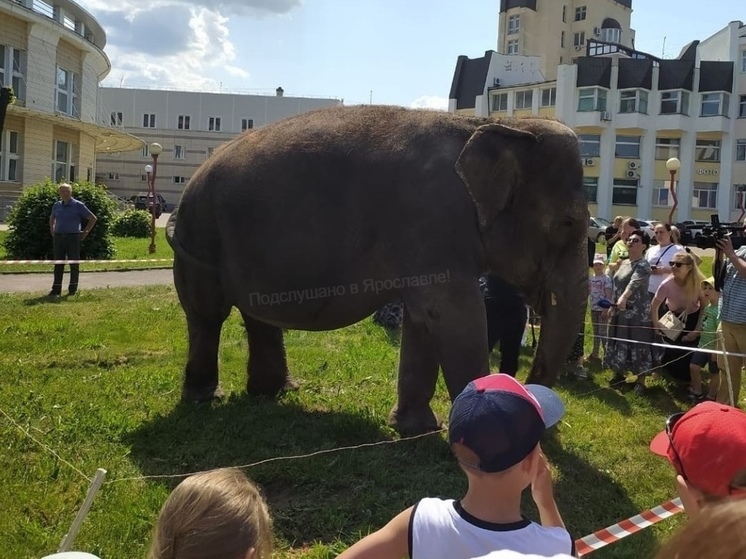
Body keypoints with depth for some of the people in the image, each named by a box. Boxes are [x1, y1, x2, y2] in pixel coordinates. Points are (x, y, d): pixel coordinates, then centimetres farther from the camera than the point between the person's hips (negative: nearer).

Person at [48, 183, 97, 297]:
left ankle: (73, 289, 10)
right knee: (58, 264, 4)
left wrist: (85, 232, -2)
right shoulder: (57, 205, 11)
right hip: (58, 237, 4)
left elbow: (93, 218, 1)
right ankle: (56, 289, 8)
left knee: (74, 264, 1)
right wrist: (52, 230, 18)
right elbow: (52, 217, 31)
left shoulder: (78, 205, -3)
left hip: (73, 237, -4)